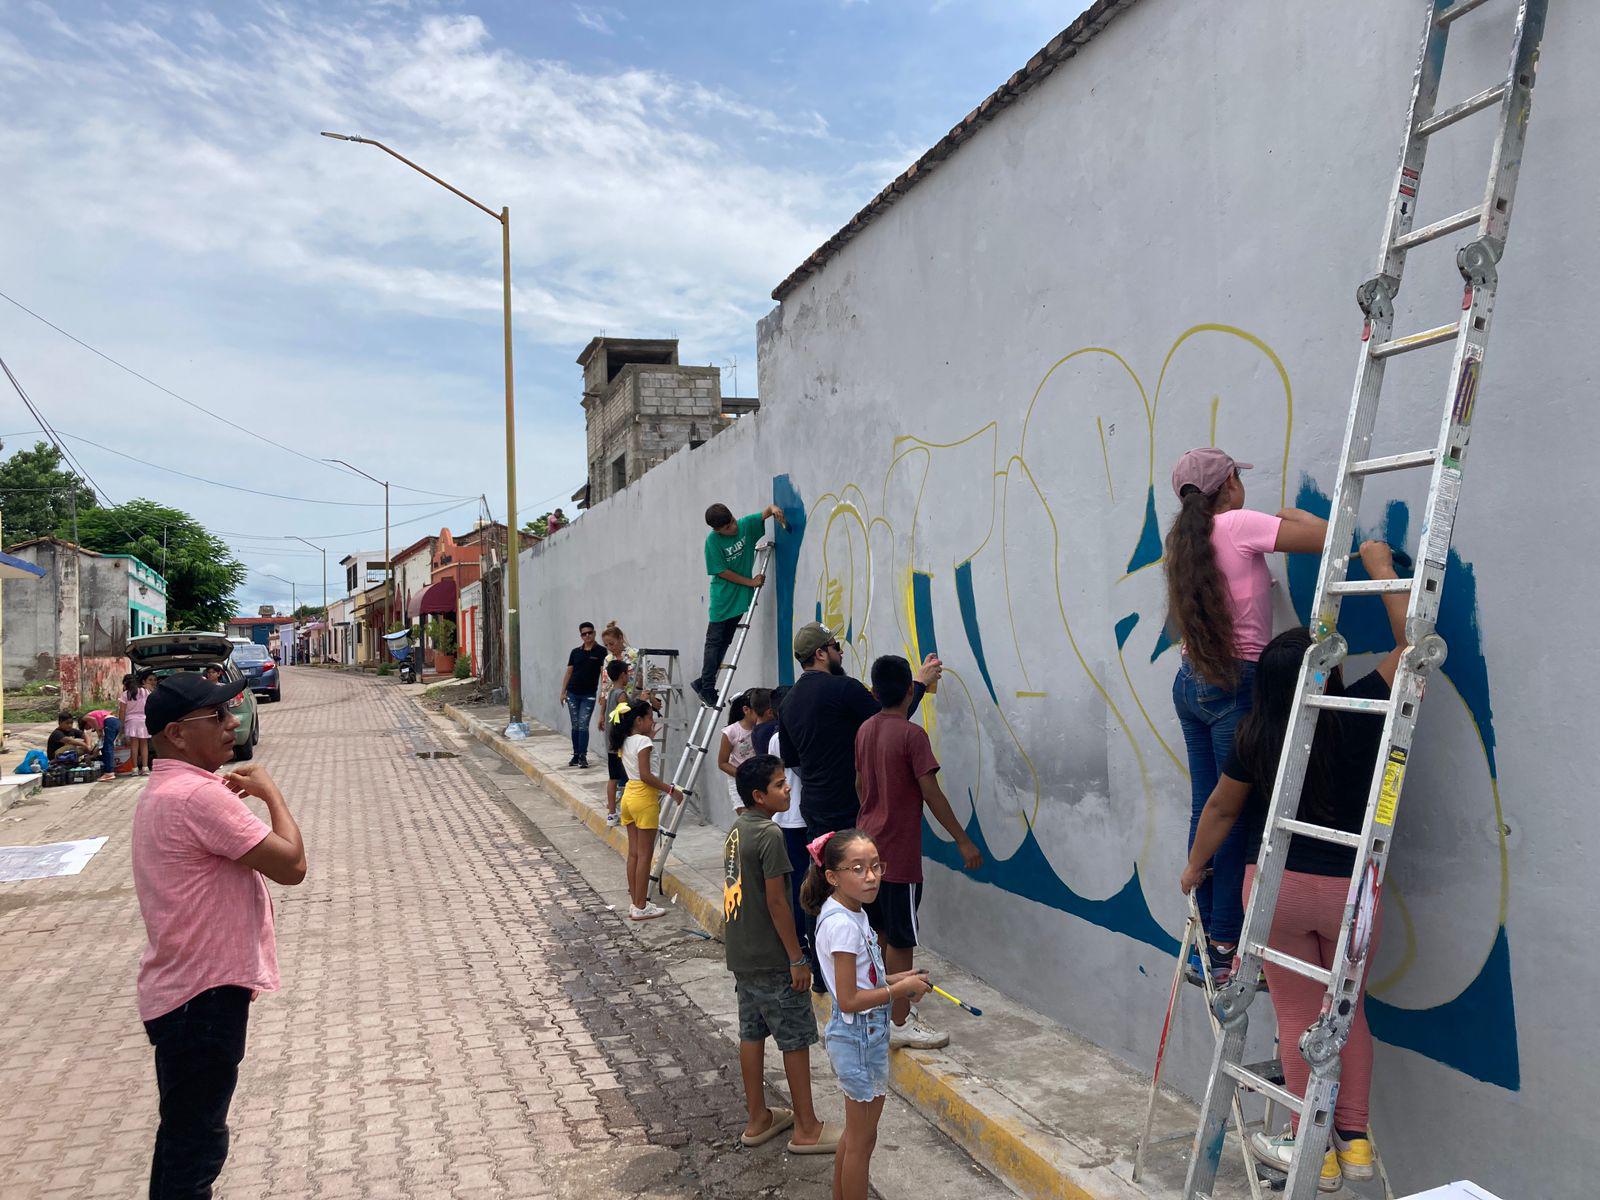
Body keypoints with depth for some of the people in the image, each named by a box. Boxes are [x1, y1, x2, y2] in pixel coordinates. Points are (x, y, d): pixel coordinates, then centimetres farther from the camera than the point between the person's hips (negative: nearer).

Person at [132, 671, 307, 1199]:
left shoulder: (163, 790, 12)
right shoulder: (199, 794, -24)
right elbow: (291, 864, -23)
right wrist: (270, 792, -13)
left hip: (179, 990, 11)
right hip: (203, 995, -11)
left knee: (184, 1136, 23)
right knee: (196, 1142, 2)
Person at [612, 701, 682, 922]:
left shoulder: (624, 742, 10)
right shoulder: (643, 741, -16)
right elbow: (645, 775, -21)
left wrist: (649, 737, 20)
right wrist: (671, 789, -15)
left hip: (629, 795, 9)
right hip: (644, 798, -9)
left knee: (634, 853, 12)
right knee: (645, 855, -1)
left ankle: (635, 903, 18)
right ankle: (641, 907, 4)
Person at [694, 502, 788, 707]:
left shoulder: (745, 525, -3)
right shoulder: (713, 540, -15)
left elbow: (766, 511, 4)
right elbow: (722, 572, -13)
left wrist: (773, 508, -21)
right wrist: (751, 582, -12)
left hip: (741, 596, 5)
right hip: (723, 598, -5)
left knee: (724, 642, 10)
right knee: (715, 641, -3)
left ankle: (703, 684, 18)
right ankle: (707, 689, 1)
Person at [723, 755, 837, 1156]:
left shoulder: (737, 829, 7)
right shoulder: (769, 834, -21)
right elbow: (776, 902, -21)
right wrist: (797, 959, -14)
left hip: (741, 954, 9)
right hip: (770, 958, -9)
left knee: (752, 1034, 17)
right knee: (796, 1038, 3)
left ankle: (758, 1119, 29)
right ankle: (806, 1129, 14)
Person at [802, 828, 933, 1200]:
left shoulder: (850, 912, 2)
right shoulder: (843, 924, -27)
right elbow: (848, 999, -26)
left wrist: (895, 979, 2)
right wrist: (900, 990, -17)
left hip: (865, 1034, 9)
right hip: (860, 1039, -9)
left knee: (855, 1132, 24)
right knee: (862, 1138, 8)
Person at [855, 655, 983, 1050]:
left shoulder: (864, 730, 5)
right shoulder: (912, 735, -18)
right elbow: (932, 795, -18)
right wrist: (963, 841, -12)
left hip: (868, 844, 8)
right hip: (898, 853, -8)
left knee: (878, 931, 19)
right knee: (901, 939, 1)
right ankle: (900, 1024, 9)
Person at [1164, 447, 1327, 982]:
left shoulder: (1184, 538, 12)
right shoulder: (1241, 525, -9)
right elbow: (1329, 538, -11)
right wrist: (1296, 517, 7)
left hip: (1192, 682, 8)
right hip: (1238, 683, -8)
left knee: (1206, 809, 11)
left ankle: (1206, 943, 18)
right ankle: (1225, 950, 3)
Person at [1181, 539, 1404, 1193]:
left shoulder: (1256, 739, -7)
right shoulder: (1359, 716, -14)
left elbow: (1221, 808, 6)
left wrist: (1194, 867, 22)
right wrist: (1381, 570, 2)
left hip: (1277, 886, 0)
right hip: (1350, 888, 0)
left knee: (1298, 1015, 12)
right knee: (1348, 1010, 21)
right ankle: (1354, 1141, 28)